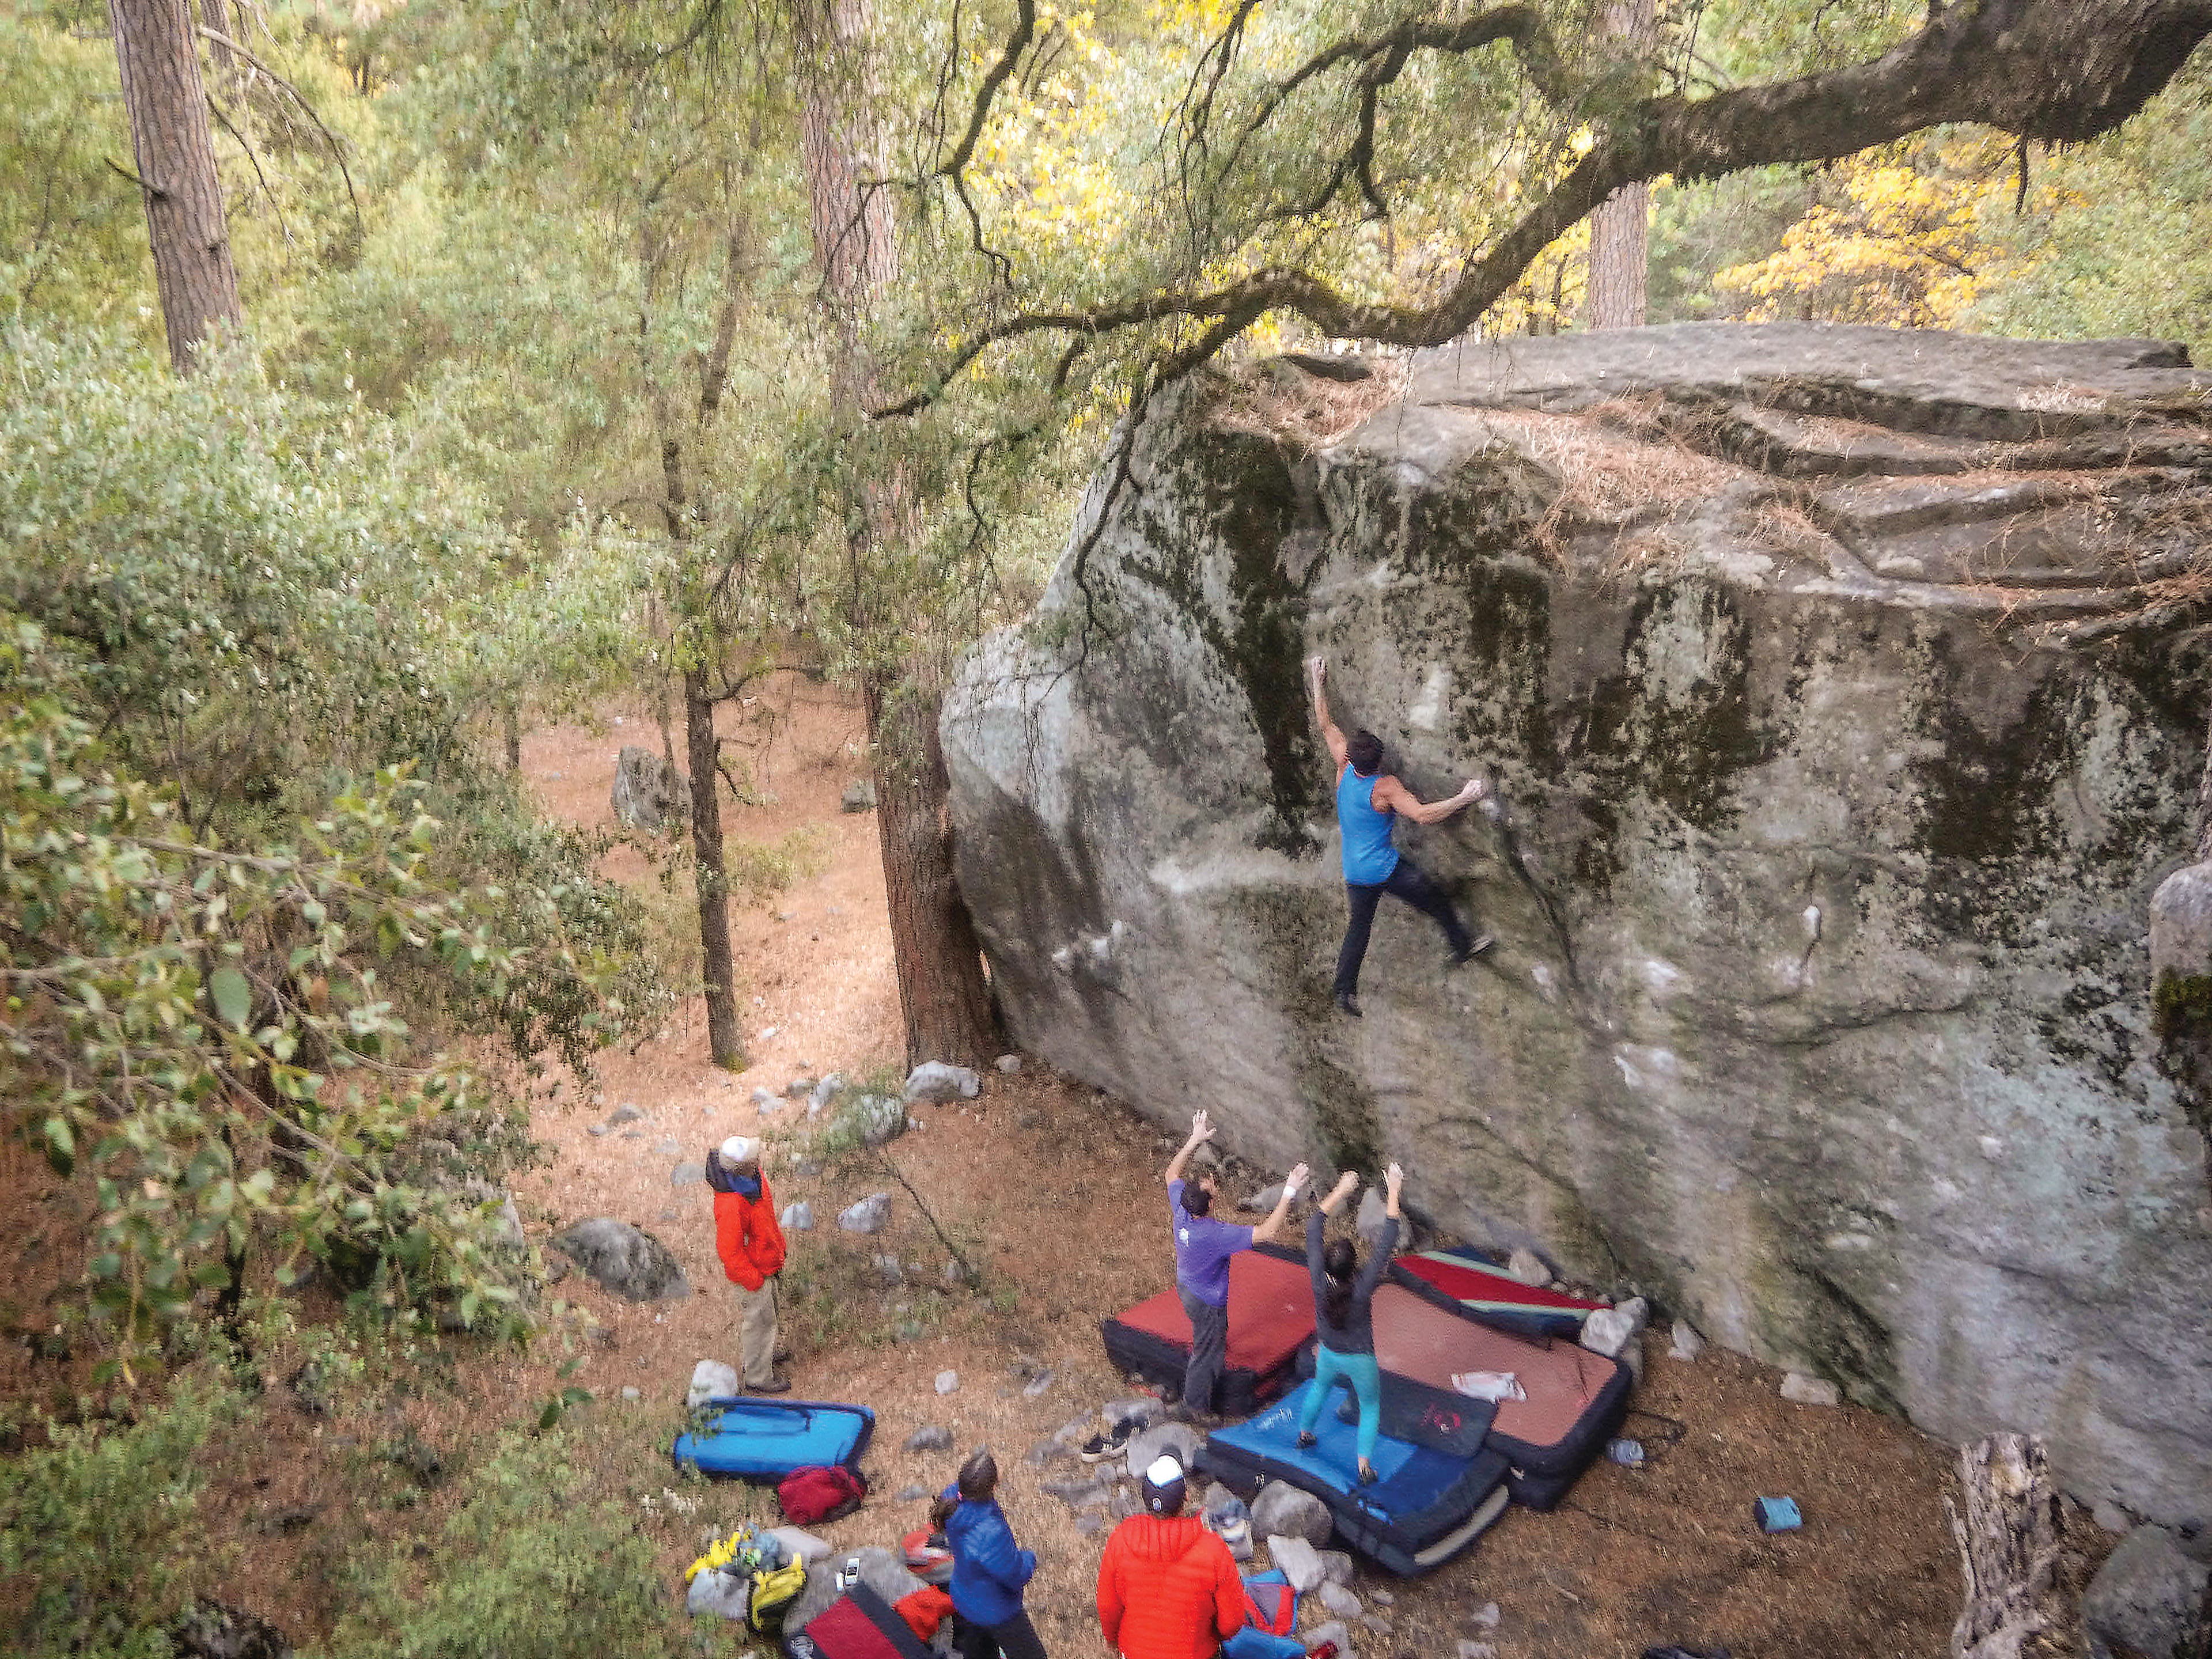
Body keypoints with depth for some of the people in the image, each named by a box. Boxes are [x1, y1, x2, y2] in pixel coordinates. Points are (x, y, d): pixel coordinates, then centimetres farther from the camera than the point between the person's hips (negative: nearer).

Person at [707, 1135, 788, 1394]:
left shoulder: (753, 1177, -12)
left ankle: (757, 1355, 54)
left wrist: (776, 1239, 20)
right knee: (760, 1321, 11)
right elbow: (729, 1250, -29)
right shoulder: (731, 1204, -39)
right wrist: (753, 1280, -18)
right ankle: (758, 1378, 32)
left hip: (766, 1261, 9)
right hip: (753, 1270, -9)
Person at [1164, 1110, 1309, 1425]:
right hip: (1207, 1301, -8)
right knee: (1208, 1352, 15)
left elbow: (1173, 1173, -2)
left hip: (1185, 1286, 8)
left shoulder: (1182, 1210, -22)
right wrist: (1288, 1193, -41)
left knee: (1209, 1340, 36)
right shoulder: (1216, 1233, -41)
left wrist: (1195, 1139, -2)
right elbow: (1266, 1233, -43)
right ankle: (1193, 1407, 34)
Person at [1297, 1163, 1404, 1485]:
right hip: (1360, 1360, -3)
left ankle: (1304, 1434, 53)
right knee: (1370, 1407, 22)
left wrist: (1339, 1192, -17)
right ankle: (1364, 1465, 24)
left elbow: (1313, 1229, -20)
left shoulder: (1319, 1281, -28)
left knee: (1319, 1388, 34)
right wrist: (1393, 1193, -37)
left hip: (1328, 1355, 3)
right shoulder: (1362, 1288, -36)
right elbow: (1387, 1244, -37)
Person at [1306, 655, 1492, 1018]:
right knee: (1436, 901, 15)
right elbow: (1422, 814, -33)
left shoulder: (1344, 771, -8)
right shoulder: (1385, 788, -23)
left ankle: (1345, 989, 17)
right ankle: (1463, 946, 29)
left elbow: (1327, 727, 3)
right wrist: (1463, 798, -29)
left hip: (1354, 875, 6)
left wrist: (1318, 684, 10)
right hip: (1386, 869, -6)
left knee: (1359, 926, 18)